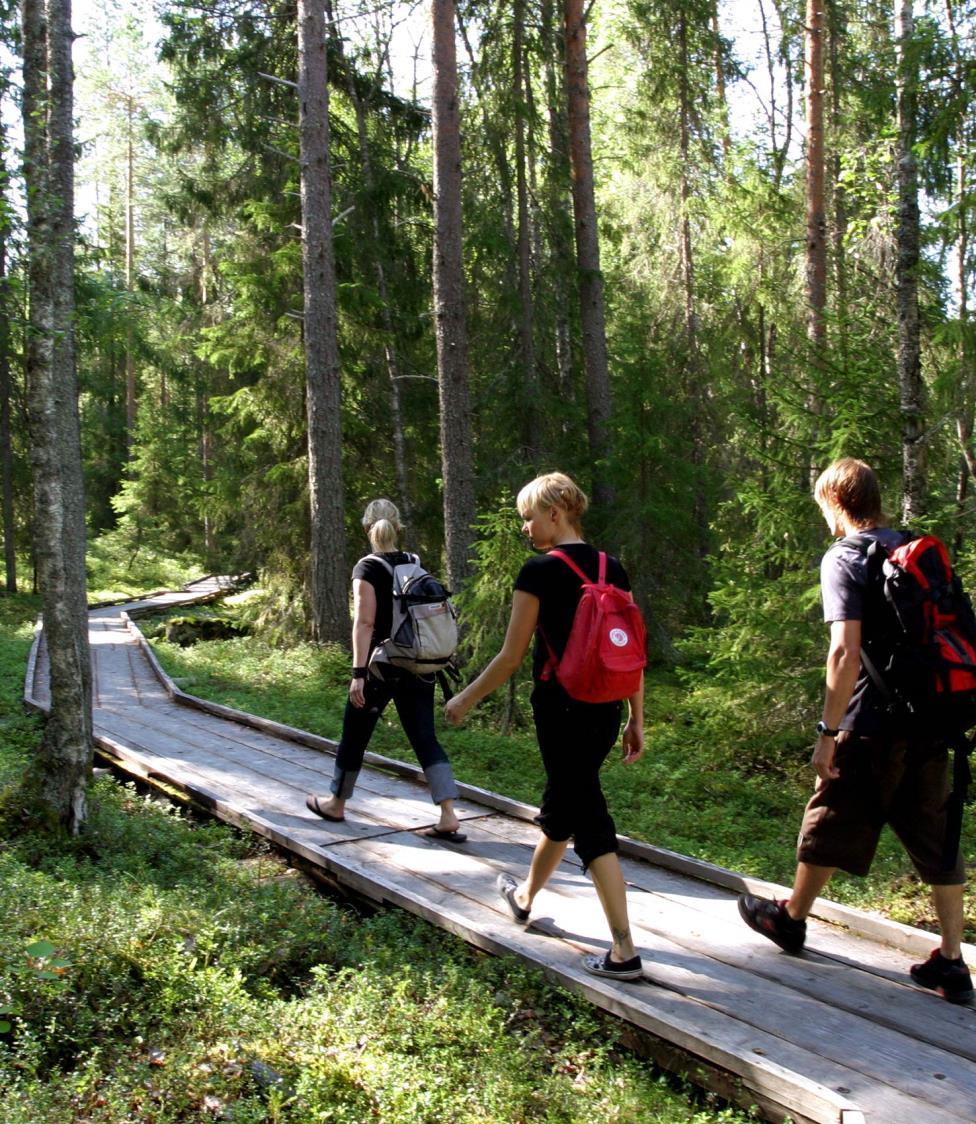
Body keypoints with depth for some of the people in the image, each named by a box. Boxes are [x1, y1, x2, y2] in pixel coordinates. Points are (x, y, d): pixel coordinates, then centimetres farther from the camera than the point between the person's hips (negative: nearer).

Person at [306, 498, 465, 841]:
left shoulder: (367, 568, -10)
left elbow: (364, 623, -17)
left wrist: (358, 673, -19)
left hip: (382, 667, -5)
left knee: (355, 736, 13)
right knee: (425, 738, 3)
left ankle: (336, 804, 31)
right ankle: (449, 817, -8)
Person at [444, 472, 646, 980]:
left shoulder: (540, 571, -12)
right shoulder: (612, 570, 6)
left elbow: (511, 657, -10)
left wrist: (466, 699, 3)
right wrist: (637, 719, 14)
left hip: (562, 713, -7)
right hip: (607, 712, 7)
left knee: (589, 823, -2)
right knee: (561, 804, 24)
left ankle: (624, 952, 1)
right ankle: (525, 896, 46)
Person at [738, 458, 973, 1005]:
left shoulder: (844, 559, -11)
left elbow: (846, 650, -20)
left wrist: (829, 730, -14)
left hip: (873, 725, -6)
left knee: (832, 823, 12)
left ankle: (791, 917, 31)